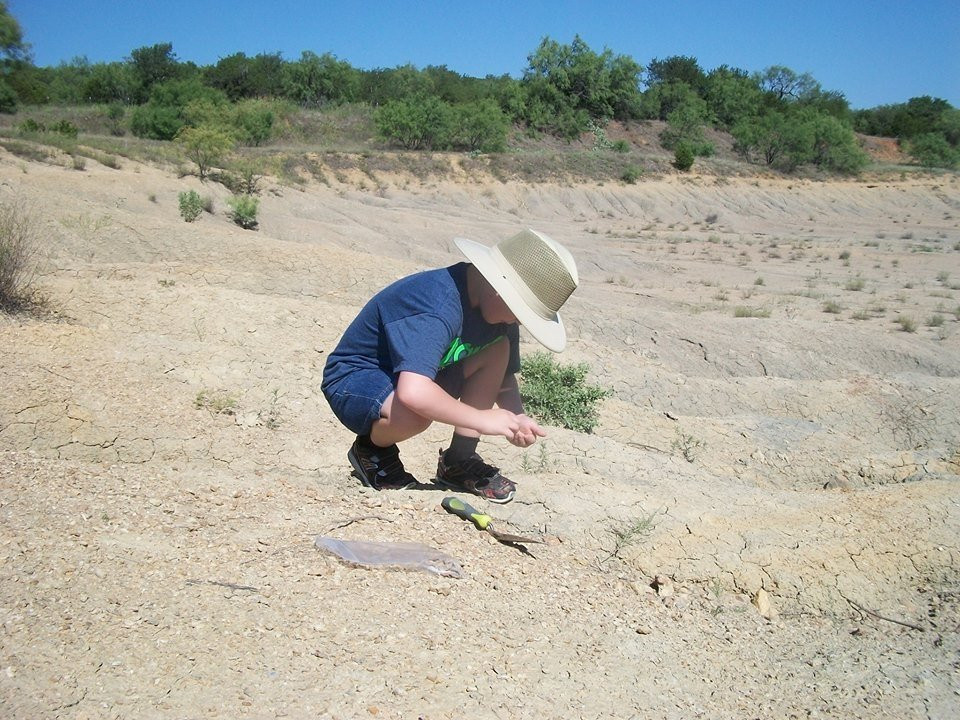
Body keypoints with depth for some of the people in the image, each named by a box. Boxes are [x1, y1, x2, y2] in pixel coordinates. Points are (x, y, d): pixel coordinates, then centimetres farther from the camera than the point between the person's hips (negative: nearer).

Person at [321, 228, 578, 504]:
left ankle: (459, 461, 0)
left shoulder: (500, 312, -7)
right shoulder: (439, 308, -34)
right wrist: (482, 419, -33)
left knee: (499, 349, -10)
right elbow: (413, 392, -45)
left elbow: (504, 376, 5)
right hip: (352, 381, -8)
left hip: (416, 374, 8)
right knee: (415, 412, -40)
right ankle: (373, 448, -3)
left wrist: (517, 418, -16)